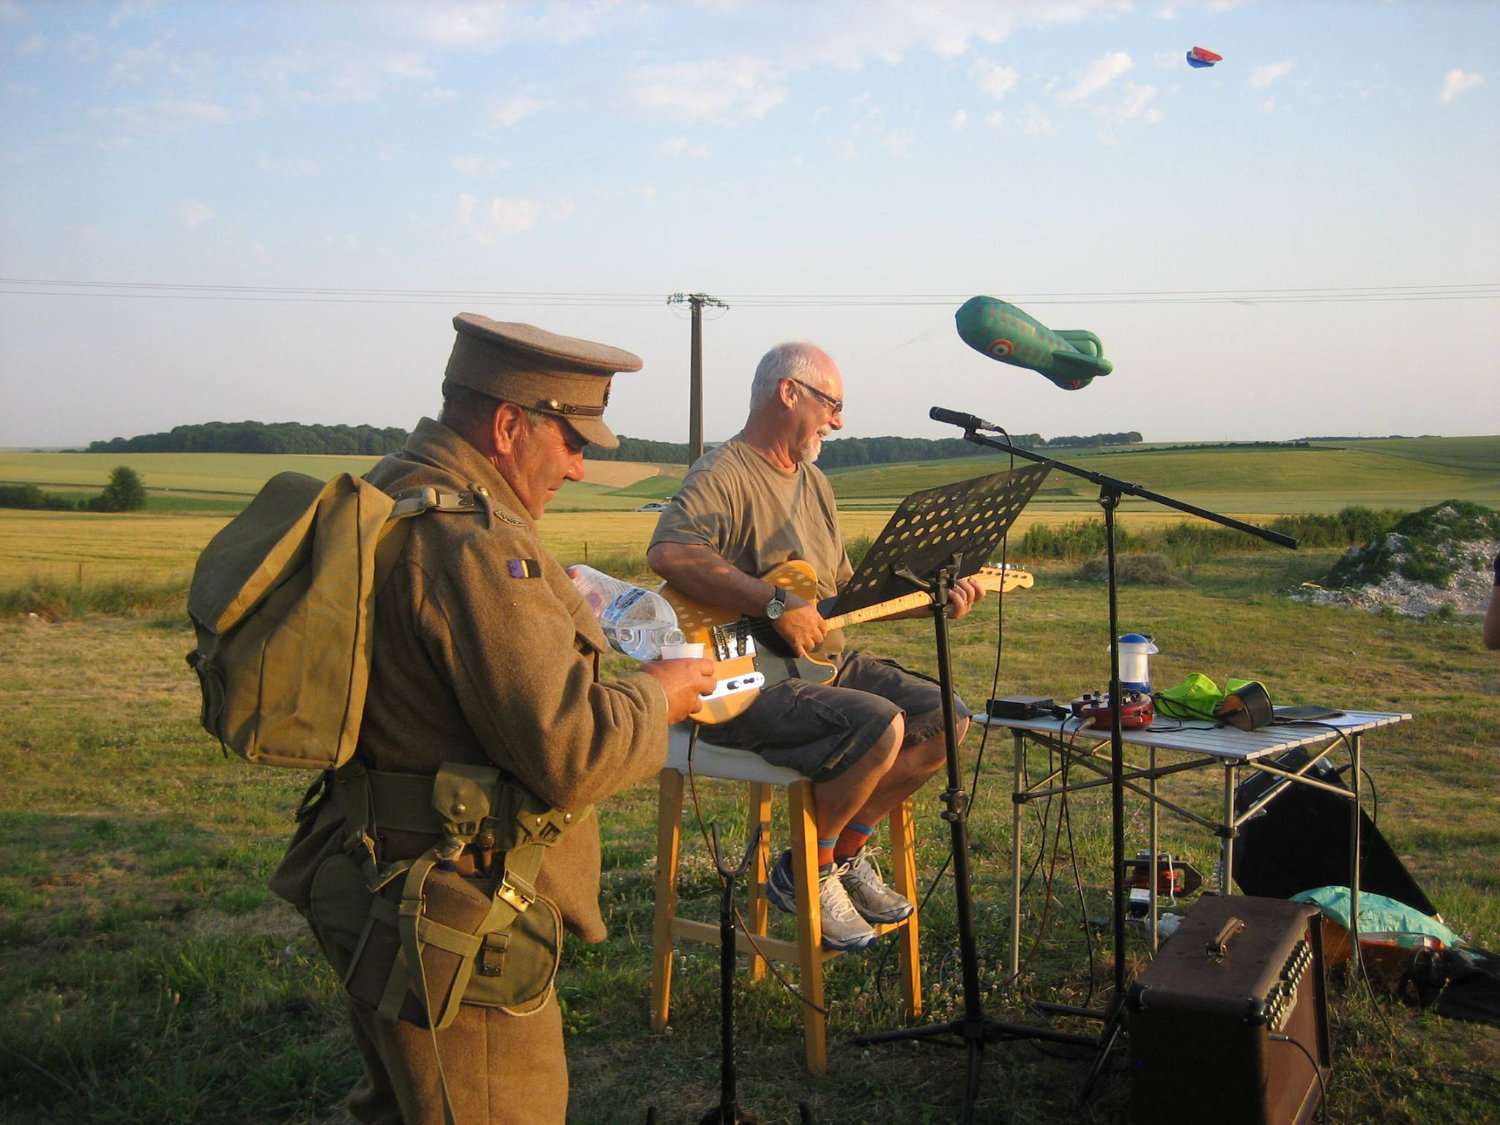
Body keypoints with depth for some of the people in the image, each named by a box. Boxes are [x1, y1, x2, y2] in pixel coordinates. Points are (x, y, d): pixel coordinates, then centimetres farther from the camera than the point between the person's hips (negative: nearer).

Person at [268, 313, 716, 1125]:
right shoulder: (474, 540, -24)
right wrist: (655, 696, -8)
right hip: (450, 917, -10)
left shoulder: (390, 496, 8)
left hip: (374, 881, 10)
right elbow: (567, 753, -26)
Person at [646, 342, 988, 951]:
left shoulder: (813, 482, 18)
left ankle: (846, 853, 12)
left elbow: (844, 592, 23)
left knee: (946, 718, 0)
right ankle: (808, 873, -5)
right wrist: (778, 606, -33)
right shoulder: (723, 474, -13)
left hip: (826, 661, 10)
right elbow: (668, 552, -33)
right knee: (880, 724, -29)